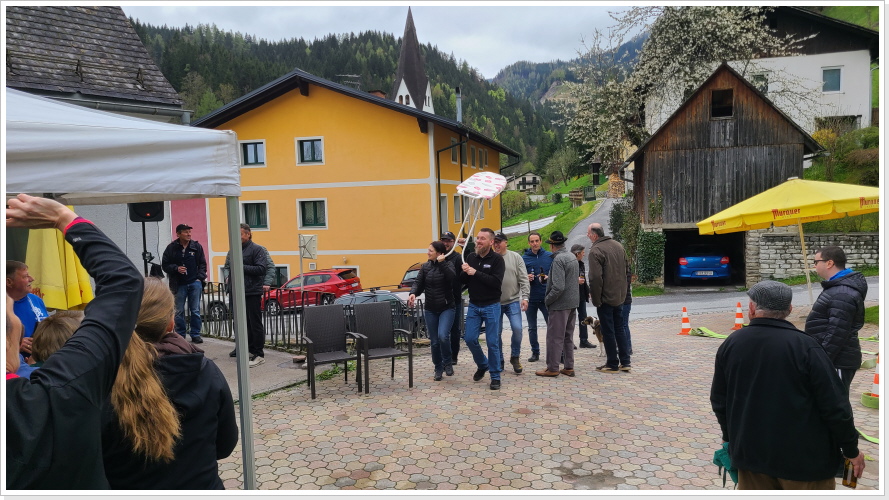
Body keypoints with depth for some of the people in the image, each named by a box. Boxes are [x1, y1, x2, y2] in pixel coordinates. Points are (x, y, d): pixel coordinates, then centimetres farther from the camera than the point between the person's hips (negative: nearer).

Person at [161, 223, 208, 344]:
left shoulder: (197, 246, 4)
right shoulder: (171, 248, 0)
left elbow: (203, 264, 9)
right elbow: (165, 265, 4)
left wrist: (200, 278, -1)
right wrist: (176, 268, -12)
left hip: (195, 283, 1)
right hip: (179, 284, 0)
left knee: (195, 310, 3)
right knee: (179, 311, 5)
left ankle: (196, 334, 11)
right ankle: (180, 335, 16)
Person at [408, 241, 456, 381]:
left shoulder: (447, 266, -4)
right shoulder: (425, 267, 5)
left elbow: (453, 278, -24)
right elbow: (418, 283, 1)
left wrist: (442, 263, -23)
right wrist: (413, 293, -19)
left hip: (446, 308, -3)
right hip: (430, 310, 4)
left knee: (443, 336, -21)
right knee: (434, 342, 6)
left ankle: (447, 363, 4)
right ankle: (438, 369, 24)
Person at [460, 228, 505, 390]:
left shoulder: (497, 259, -10)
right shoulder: (471, 257, 4)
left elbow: (496, 282, -21)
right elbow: (463, 280, 9)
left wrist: (475, 273, -24)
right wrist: (464, 272, -14)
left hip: (491, 306, -4)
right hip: (474, 305, 5)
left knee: (492, 342, -1)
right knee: (470, 339, 4)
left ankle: (495, 377, 13)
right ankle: (482, 365, 30)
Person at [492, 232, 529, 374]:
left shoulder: (515, 257, 1)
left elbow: (524, 279, -1)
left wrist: (525, 297, -10)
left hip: (513, 301, 0)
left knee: (517, 329, -11)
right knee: (496, 333, 6)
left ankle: (515, 357, 12)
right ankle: (499, 362, 21)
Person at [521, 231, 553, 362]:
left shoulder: (550, 256, 2)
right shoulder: (523, 258, 4)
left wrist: (548, 278, -13)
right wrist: (526, 278, -12)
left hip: (546, 297, -2)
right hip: (530, 298, 2)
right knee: (532, 327, 10)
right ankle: (535, 352, 21)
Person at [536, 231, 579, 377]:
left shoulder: (558, 259, -19)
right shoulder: (572, 256, 9)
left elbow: (558, 287, -25)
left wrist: (547, 300, -11)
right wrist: (549, 278, 22)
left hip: (560, 304, -9)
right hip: (573, 302, 9)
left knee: (554, 336, 1)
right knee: (568, 335, 16)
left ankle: (552, 368, 8)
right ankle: (569, 367, 22)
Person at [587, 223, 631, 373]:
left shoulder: (595, 251, -18)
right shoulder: (618, 246, 8)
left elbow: (595, 278, -24)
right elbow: (626, 268, 16)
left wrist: (595, 299, -15)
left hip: (605, 298, -8)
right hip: (619, 296, 8)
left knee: (608, 332, 2)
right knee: (619, 329, 16)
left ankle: (612, 364, 9)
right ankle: (625, 362, 20)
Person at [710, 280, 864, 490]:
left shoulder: (730, 344, -3)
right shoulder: (804, 346, -16)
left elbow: (719, 401, 6)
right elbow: (835, 405, -13)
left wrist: (732, 439, 20)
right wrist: (851, 449, 1)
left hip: (750, 454, 4)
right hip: (803, 458, -3)